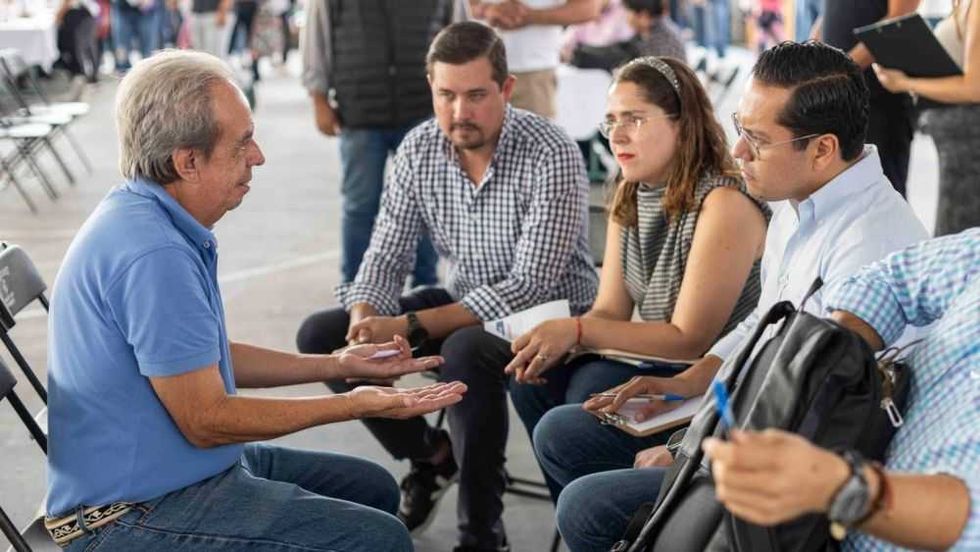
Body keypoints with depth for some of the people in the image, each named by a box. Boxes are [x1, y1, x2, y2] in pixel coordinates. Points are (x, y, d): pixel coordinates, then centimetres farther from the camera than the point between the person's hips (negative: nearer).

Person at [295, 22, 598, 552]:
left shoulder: (552, 155, -23)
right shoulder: (418, 149, -5)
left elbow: (532, 285, -27)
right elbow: (385, 257, -1)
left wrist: (410, 326, -31)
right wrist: (365, 323, -24)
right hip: (462, 305, 6)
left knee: (466, 350, -38)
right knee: (320, 335, -4)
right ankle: (432, 454, 13)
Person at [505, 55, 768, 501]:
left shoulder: (723, 204, -21)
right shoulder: (629, 196, 7)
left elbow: (689, 339, -22)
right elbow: (610, 310, 3)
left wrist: (575, 330, -26)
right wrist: (551, 340, -19)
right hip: (657, 363, 8)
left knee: (593, 388, -27)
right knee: (533, 380, -8)